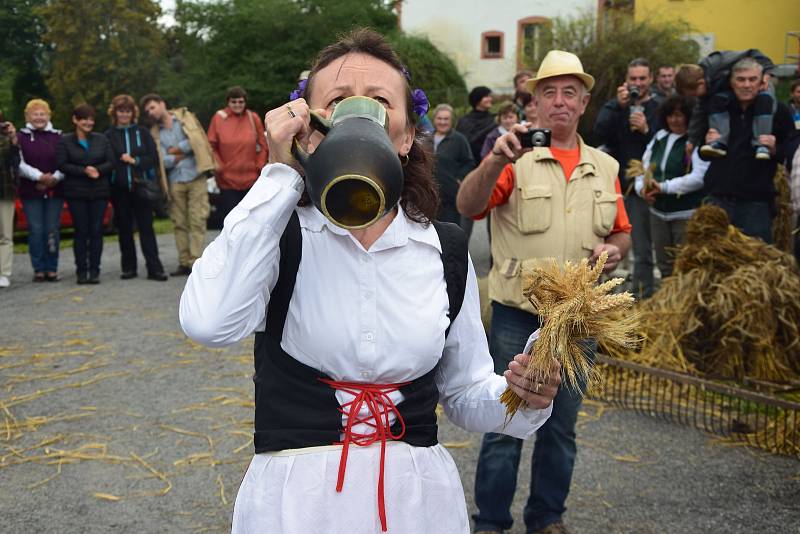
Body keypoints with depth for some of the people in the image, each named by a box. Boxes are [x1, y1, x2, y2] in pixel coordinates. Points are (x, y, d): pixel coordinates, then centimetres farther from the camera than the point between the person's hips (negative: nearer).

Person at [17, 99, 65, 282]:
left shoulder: (58, 137, 9)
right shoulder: (21, 137, 5)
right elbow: (19, 164, -5)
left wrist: (55, 178, -11)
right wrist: (39, 176, -17)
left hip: (55, 190, 1)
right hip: (30, 191, -1)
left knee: (52, 230, 0)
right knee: (36, 230, -3)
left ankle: (52, 269, 8)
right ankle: (39, 269, 4)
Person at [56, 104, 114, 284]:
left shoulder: (102, 139, 9)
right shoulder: (65, 141, 3)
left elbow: (111, 162, 4)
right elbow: (62, 165, -5)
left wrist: (98, 170, -15)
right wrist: (84, 171, -16)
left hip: (100, 192, 2)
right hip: (76, 193, -2)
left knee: (96, 230, 0)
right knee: (81, 231, -1)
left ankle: (94, 271, 6)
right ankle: (81, 271, 6)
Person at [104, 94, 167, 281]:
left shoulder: (142, 132, 8)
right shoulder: (109, 136, 6)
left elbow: (153, 157, 2)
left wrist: (135, 161, -9)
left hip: (140, 186, -1)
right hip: (119, 188, 1)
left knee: (146, 227, -2)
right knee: (124, 229, 6)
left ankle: (154, 268, -2)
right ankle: (129, 267, 15)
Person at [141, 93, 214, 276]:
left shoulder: (185, 117, 8)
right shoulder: (155, 133, 12)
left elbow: (197, 139, -8)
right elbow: (162, 161, 0)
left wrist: (176, 150, -2)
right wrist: (181, 156, -7)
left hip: (196, 177, -3)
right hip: (175, 182, 3)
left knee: (197, 220, -8)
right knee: (180, 223, 3)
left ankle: (195, 262, -8)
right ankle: (184, 263, 9)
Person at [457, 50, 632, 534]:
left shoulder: (605, 167, 8)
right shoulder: (517, 159, -6)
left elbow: (622, 233, 17)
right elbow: (468, 206, -21)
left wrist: (615, 249, -6)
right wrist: (497, 159, -38)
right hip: (517, 312, -4)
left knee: (561, 425, 14)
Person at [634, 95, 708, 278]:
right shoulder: (659, 137, 10)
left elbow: (699, 177, -20)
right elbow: (644, 166, 13)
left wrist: (664, 187, -20)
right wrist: (642, 188, -7)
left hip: (687, 214, -7)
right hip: (659, 212, 7)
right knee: (664, 265, 16)